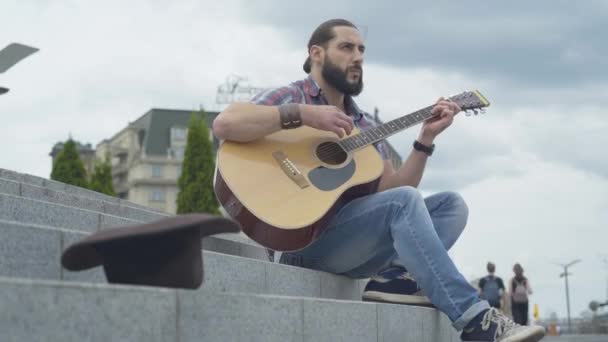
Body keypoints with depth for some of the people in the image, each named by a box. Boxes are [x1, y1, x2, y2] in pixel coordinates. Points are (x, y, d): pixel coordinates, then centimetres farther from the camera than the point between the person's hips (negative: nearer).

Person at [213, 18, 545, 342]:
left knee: (451, 204, 0)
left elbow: (391, 188, 11)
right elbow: (224, 123, -20)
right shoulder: (289, 98, 0)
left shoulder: (363, 124, 20)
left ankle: (395, 276, -26)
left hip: (354, 241, 8)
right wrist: (303, 114, -24)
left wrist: (426, 138, 1)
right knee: (404, 201, -28)